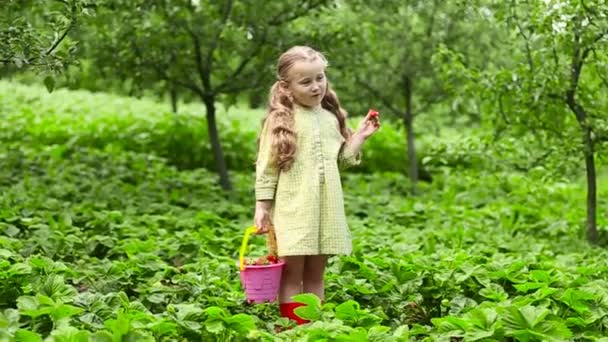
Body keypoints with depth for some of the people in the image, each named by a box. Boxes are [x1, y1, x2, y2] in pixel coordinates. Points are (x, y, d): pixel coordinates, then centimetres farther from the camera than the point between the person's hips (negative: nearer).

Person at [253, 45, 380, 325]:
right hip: (293, 209, -5)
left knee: (315, 274, 10)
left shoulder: (331, 119, 12)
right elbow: (266, 166, -4)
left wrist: (359, 137, 9)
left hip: (326, 208, 5)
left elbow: (341, 162, 20)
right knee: (292, 272, -3)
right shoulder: (280, 120, -4)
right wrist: (262, 207, -8)